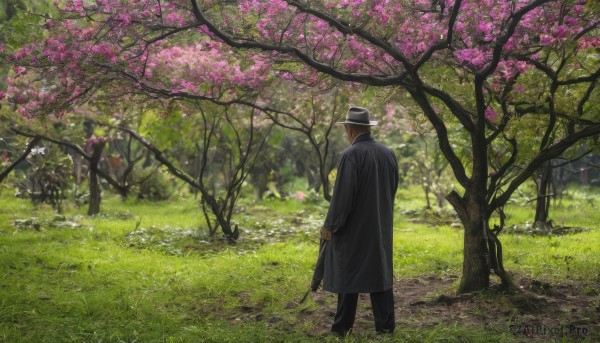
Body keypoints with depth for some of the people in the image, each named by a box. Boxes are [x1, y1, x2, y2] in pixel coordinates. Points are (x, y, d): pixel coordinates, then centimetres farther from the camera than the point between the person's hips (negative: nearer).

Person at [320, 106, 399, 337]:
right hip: (380, 227, 6)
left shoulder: (350, 155, -18)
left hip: (353, 227, -6)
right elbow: (392, 190, 12)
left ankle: (343, 327, 13)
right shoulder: (388, 153, 2)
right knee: (380, 273, 12)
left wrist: (329, 225, -9)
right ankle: (385, 326, 14)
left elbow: (342, 195, -19)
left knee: (348, 274, 5)